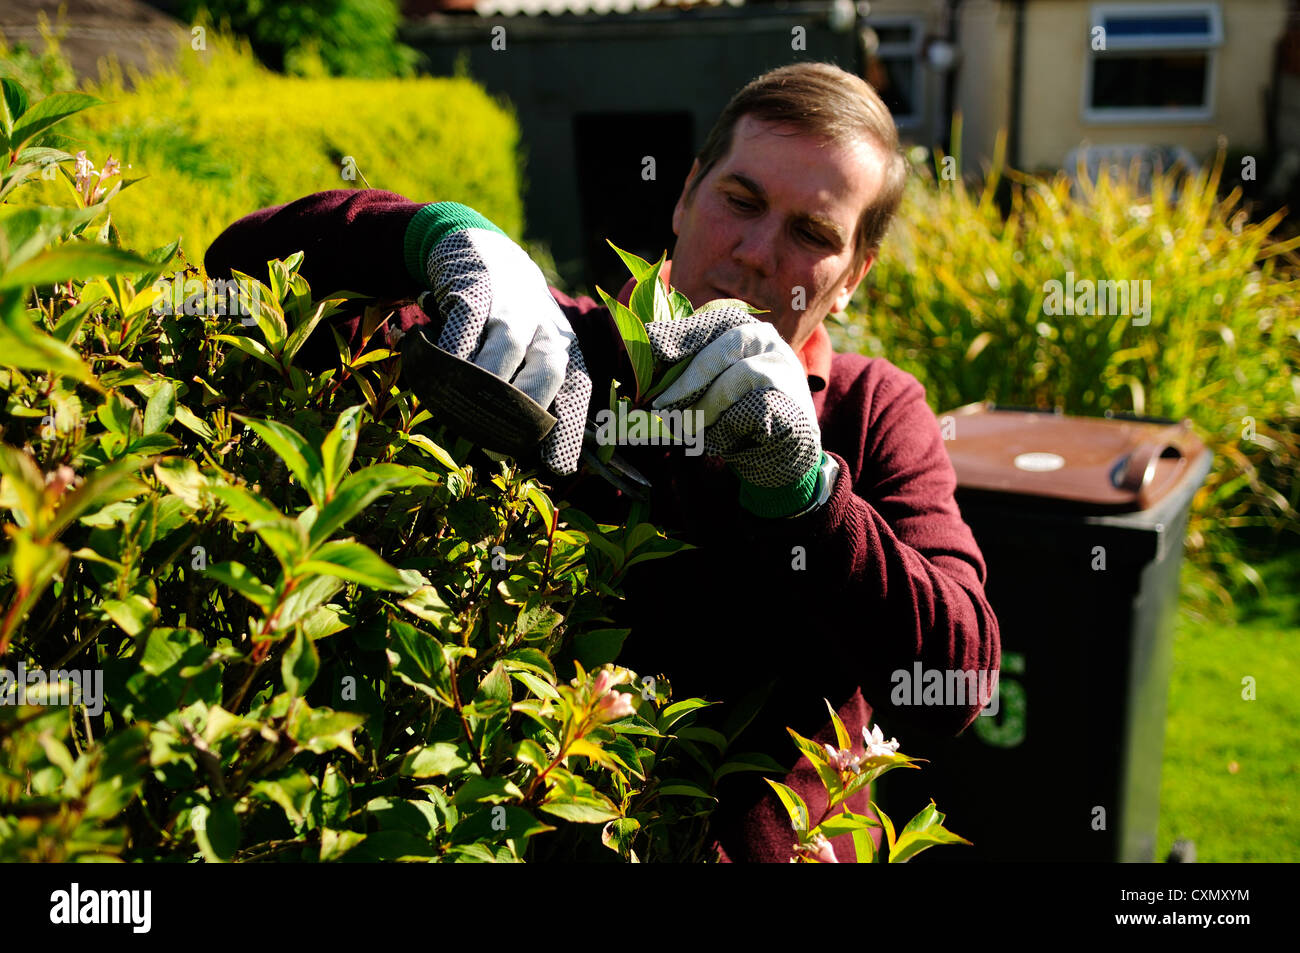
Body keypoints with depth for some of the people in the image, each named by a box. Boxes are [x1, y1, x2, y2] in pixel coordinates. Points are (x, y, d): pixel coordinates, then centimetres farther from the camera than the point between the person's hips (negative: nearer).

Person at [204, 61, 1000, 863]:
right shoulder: (558, 353, -3)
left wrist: (796, 485, -24)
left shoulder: (876, 414, 1)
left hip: (775, 840, 2)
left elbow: (954, 689, -11)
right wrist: (452, 234, -23)